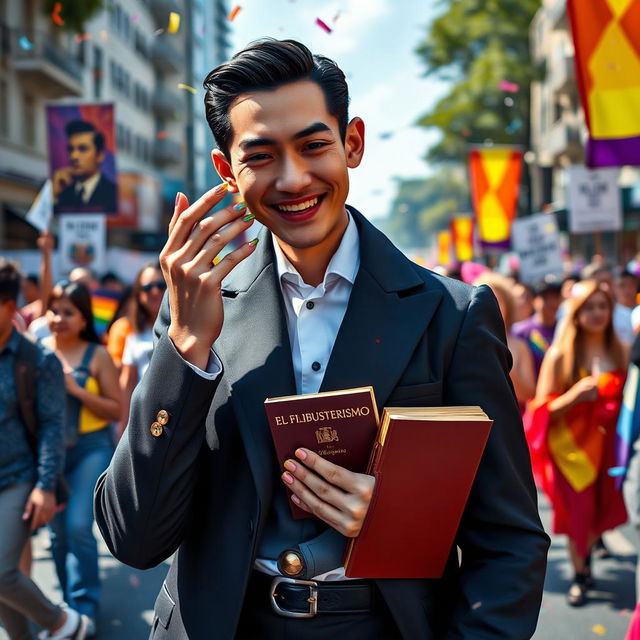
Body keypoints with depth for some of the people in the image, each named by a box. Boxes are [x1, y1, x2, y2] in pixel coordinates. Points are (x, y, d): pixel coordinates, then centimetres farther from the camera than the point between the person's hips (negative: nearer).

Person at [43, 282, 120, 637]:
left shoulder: (97, 355, -7)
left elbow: (117, 410, -7)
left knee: (78, 526, -14)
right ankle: (71, 602, 32)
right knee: (57, 532, 12)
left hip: (91, 448, -3)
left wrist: (76, 390, -16)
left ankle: (85, 608, 4)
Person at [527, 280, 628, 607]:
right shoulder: (560, 355, -8)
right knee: (578, 512, 4)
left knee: (603, 509, 11)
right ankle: (580, 575, 25)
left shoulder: (621, 353, 0)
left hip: (607, 442, 3)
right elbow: (542, 409, -8)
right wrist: (574, 395, -25)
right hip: (571, 444, -3)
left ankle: (586, 552, 42)